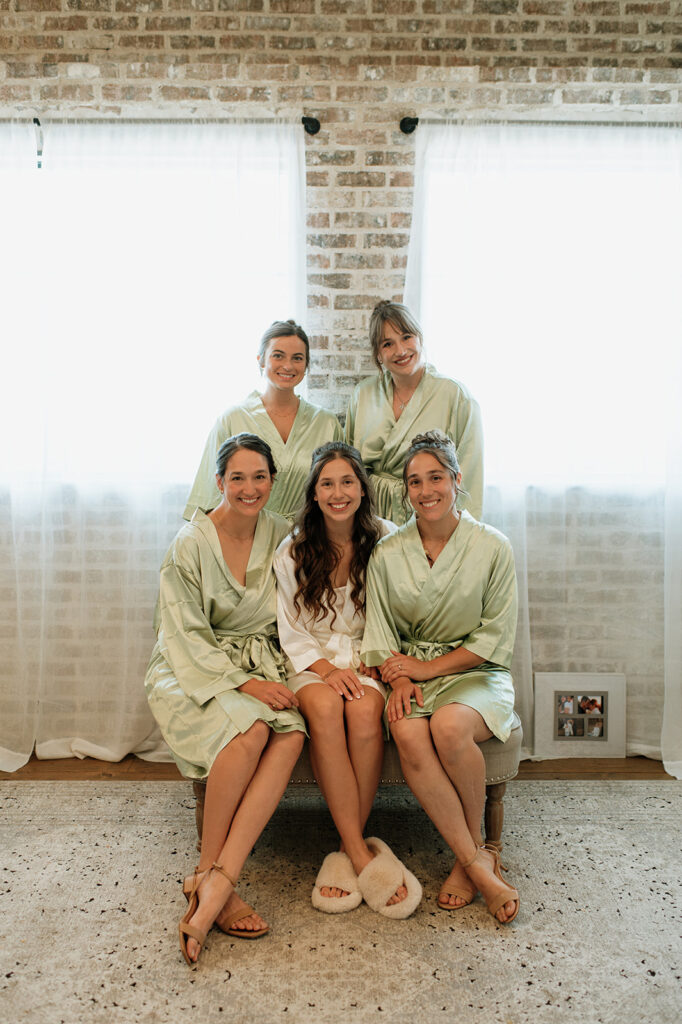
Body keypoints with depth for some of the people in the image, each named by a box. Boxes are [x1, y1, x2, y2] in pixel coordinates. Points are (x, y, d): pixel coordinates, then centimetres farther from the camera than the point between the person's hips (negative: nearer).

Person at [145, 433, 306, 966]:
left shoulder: (282, 535, 4)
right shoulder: (190, 545, -9)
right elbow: (189, 637, -11)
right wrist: (246, 684, -22)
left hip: (262, 667, 4)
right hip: (193, 670, -4)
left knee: (292, 734, -28)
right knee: (249, 729, -34)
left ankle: (214, 882, -28)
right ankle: (212, 872, -15)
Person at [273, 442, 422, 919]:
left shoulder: (385, 539, 3)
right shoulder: (292, 550, 4)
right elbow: (291, 630, 3)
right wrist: (326, 668, -14)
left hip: (368, 657, 0)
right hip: (313, 659, 0)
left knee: (365, 710, -34)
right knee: (324, 707, -34)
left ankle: (349, 852, -19)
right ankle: (362, 854, -28)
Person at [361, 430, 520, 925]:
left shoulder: (493, 547, -3)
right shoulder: (387, 554, 4)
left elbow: (496, 637, -3)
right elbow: (380, 634, 6)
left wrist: (428, 667, -9)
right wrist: (399, 682, -13)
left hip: (476, 672, -2)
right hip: (412, 672, 2)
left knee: (449, 726, -33)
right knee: (408, 734, -30)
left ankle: (471, 853, -6)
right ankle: (479, 863, -17)